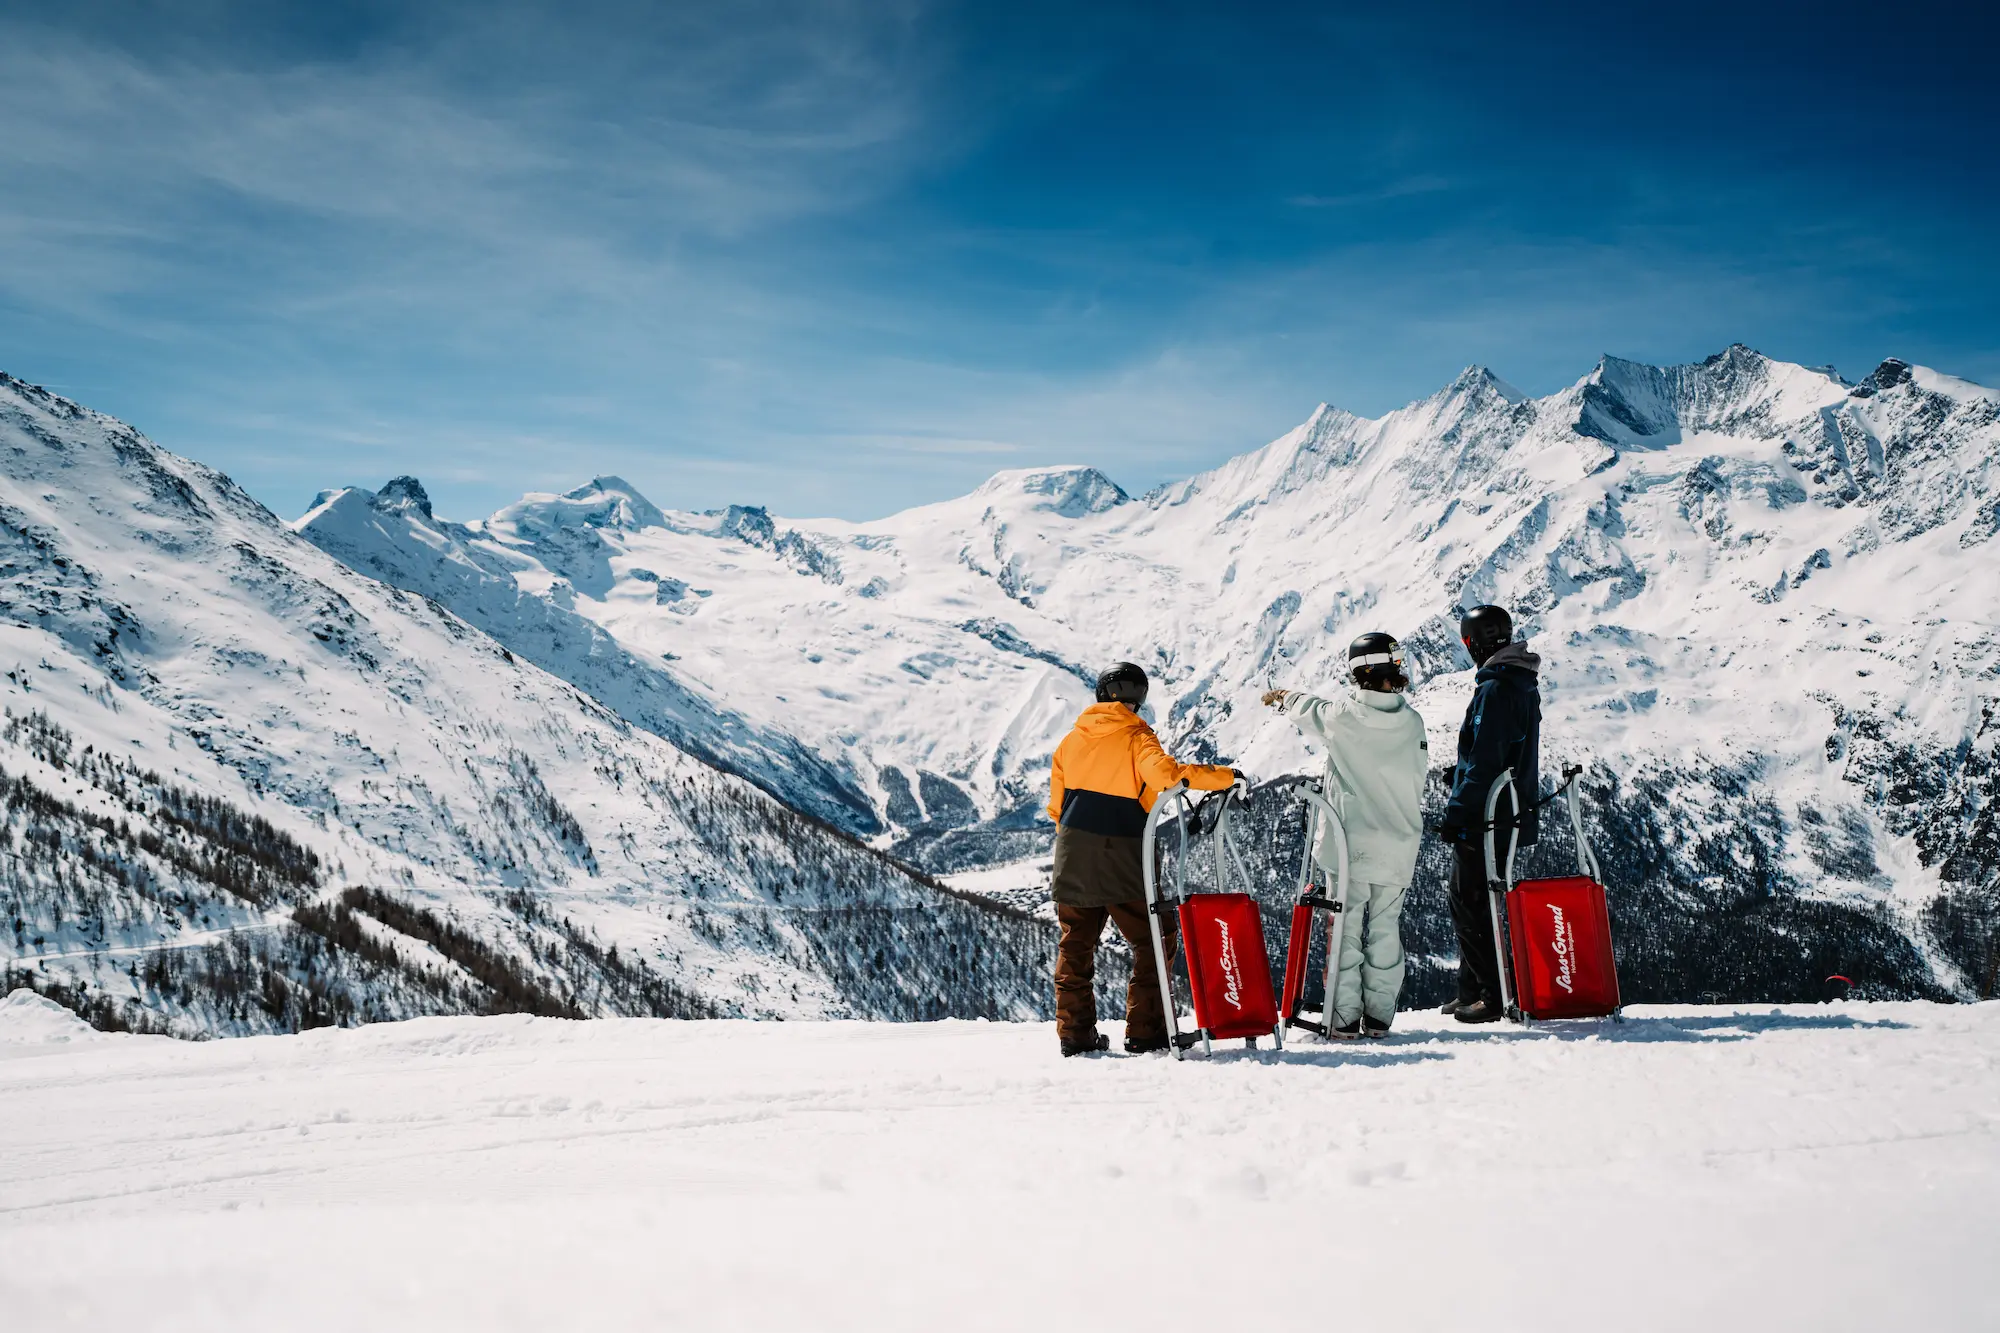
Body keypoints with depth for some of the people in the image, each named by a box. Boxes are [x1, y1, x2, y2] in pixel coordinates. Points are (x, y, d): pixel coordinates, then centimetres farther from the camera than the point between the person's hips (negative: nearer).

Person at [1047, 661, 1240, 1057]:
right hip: (1121, 857, -5)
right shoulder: (1136, 736, -6)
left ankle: (1075, 1032, 11)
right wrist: (1223, 777, -17)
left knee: (1076, 943, 12)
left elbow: (1056, 803, 14)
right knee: (1153, 941, 6)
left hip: (1074, 856, 5)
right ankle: (1144, 1031, 0)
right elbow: (1165, 773, -24)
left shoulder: (1072, 738, 10)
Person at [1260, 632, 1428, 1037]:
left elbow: (1307, 709, 11)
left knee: (1346, 929, 3)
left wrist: (1282, 697, 35)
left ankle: (1345, 1018, 2)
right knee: (1385, 929, 11)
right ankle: (1379, 1016, 13)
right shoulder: (1411, 722, -2)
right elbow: (1417, 773, 10)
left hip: (1351, 843, -3)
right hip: (1399, 844, 3)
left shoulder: (1342, 715, -10)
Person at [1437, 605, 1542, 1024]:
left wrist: (1458, 812, -20)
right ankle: (1471, 992, 22)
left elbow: (1483, 762, -22)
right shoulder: (1525, 686, 14)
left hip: (1485, 818, -10)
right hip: (1512, 815, 10)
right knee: (1474, 903, 17)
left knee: (1470, 906, -4)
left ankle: (1491, 995, -4)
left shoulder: (1495, 689, -17)